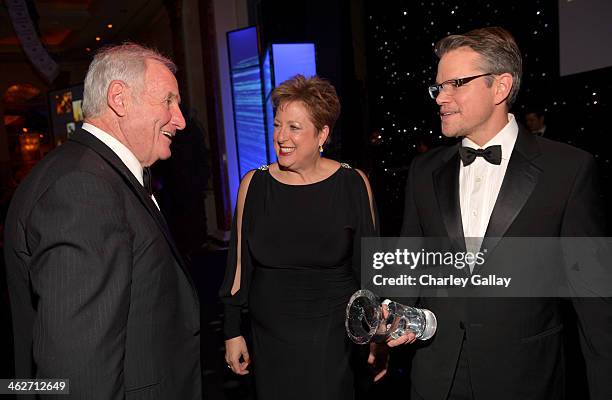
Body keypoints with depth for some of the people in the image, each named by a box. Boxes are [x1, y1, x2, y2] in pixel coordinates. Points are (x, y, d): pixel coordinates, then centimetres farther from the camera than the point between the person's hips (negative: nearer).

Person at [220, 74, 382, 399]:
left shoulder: (354, 184, -7)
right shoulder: (253, 184, -3)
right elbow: (239, 266, 4)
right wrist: (233, 332, 5)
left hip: (334, 339, -1)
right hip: (270, 339, 2)